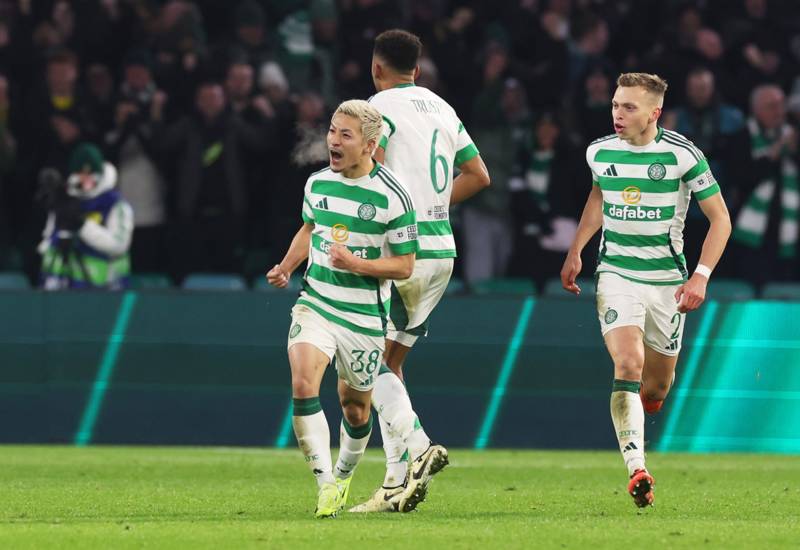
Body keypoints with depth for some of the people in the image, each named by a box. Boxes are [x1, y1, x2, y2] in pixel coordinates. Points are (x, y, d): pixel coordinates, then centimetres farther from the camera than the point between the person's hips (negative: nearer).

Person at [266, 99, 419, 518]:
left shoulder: (392, 196, -12)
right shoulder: (317, 183, 2)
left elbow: (404, 265, -9)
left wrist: (356, 263, -23)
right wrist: (286, 267, 7)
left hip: (365, 316, -3)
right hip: (315, 304, 3)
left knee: (355, 407, 11)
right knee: (303, 386, -21)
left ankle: (344, 475, 39)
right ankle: (325, 483, -18)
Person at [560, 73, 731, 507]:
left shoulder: (682, 155, -11)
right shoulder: (599, 152, -1)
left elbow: (720, 218, -5)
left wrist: (701, 276, -15)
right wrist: (575, 251, 18)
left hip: (667, 279, 0)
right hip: (616, 273, 0)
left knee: (656, 388, 9)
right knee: (628, 365, -22)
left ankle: (636, 412, 47)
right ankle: (636, 471, -28)